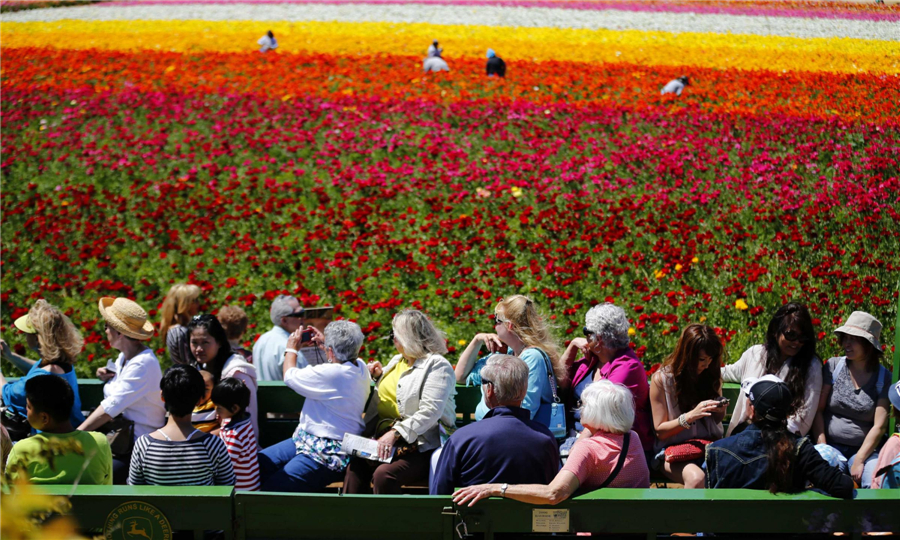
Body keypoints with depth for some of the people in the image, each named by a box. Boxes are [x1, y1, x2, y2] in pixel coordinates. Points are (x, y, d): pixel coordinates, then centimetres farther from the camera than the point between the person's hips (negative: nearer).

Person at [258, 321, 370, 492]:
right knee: (259, 463, 6)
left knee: (272, 490, -22)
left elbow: (290, 375, -7)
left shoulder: (332, 374, -24)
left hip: (327, 455, -11)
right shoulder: (360, 367, 4)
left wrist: (291, 347, 10)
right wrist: (325, 341, 38)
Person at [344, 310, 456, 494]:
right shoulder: (397, 361, 23)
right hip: (384, 439, 7)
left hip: (421, 448, -7)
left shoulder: (437, 365, -4)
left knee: (384, 474, -34)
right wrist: (379, 377, 21)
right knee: (355, 467, -24)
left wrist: (395, 433, -26)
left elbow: (430, 412, -18)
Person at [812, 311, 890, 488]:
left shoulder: (883, 377, 1)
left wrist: (859, 461, -14)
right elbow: (818, 409, 1)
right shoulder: (833, 366, 3)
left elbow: (879, 426, -5)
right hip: (830, 445, 0)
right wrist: (821, 448, -9)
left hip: (864, 449, 0)